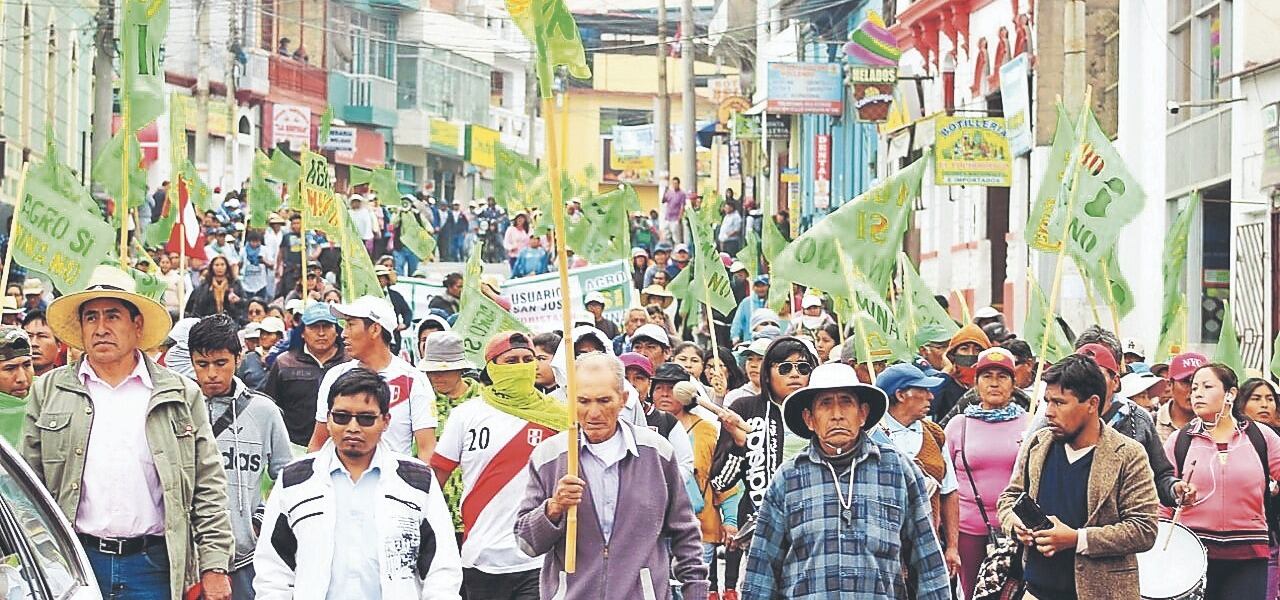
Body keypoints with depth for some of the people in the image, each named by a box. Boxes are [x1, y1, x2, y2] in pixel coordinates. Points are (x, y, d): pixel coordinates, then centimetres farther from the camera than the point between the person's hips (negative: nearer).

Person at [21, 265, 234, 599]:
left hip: (154, 568, -1)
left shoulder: (181, 395, 8)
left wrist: (214, 568, -2)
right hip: (75, 565, 1)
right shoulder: (48, 393, 10)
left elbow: (209, 489, 6)